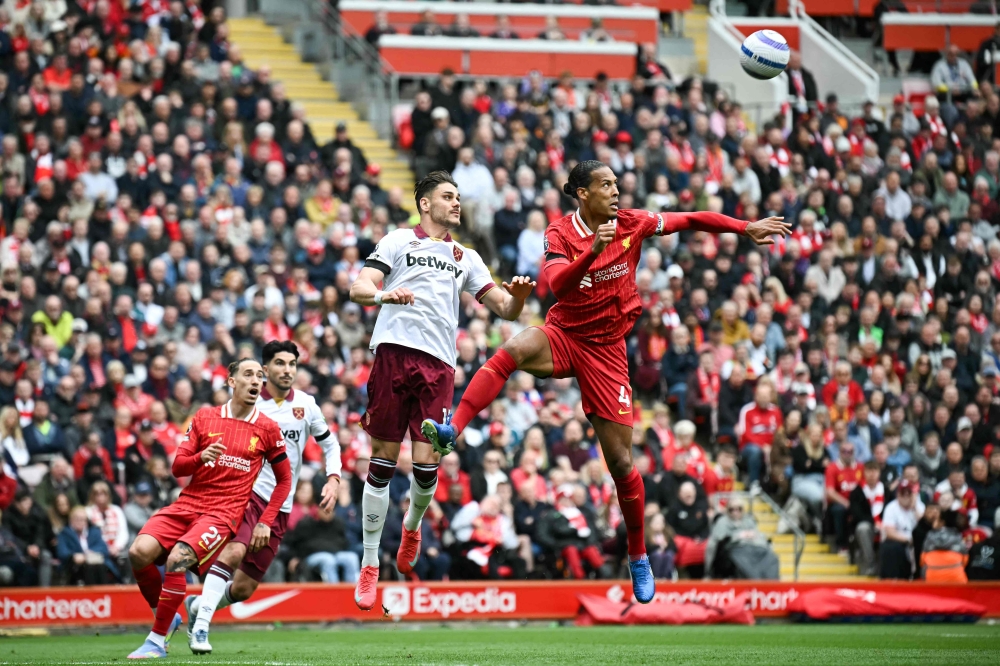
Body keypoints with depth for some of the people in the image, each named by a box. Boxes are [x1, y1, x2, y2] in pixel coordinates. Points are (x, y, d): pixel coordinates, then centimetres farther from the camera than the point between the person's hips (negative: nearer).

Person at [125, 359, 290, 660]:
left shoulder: (267, 429, 3)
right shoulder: (204, 417, 8)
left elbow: (284, 480, 12)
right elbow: (177, 467, 8)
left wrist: (265, 522, 4)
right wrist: (200, 457, -14)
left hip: (224, 513, -3)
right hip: (187, 505, 3)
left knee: (177, 558, -29)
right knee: (139, 552, -22)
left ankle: (158, 640, -18)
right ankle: (167, 617, 2)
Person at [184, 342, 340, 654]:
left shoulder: (306, 405, 6)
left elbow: (330, 443, 18)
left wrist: (333, 479, 2)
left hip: (280, 507, 3)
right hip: (246, 491, -3)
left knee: (243, 588, 0)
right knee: (234, 551, -32)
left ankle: (198, 605, 28)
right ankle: (200, 626, -25)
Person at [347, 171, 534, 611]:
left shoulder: (465, 258, 23)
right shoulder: (398, 241, 12)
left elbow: (505, 309, 20)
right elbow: (359, 287, 1)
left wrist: (518, 296, -3)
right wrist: (385, 294, -21)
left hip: (438, 364, 3)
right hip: (394, 352, -3)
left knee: (426, 465, -7)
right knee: (383, 460, -3)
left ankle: (413, 525, 26)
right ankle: (370, 563, 5)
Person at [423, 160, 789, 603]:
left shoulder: (631, 224, -2)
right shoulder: (560, 234, -8)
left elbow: (692, 220, 7)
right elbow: (557, 283, -25)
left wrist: (747, 229, 5)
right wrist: (592, 251, -39)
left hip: (606, 349, 1)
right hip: (564, 336, -1)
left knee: (621, 461, 2)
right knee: (513, 350, -37)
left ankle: (638, 556, 19)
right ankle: (452, 430, -44)